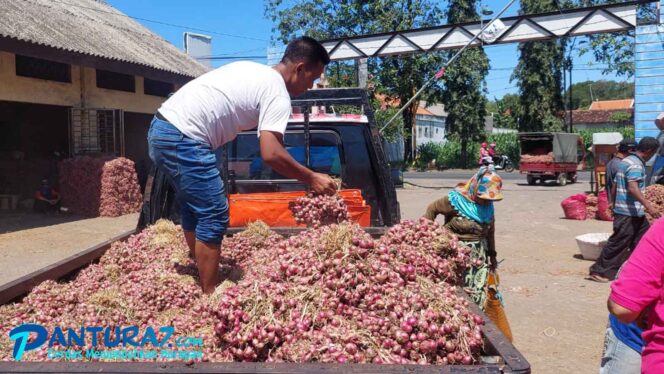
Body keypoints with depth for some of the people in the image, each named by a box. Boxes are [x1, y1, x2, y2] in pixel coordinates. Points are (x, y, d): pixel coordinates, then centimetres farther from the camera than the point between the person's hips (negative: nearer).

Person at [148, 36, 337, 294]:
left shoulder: (254, 71, 19)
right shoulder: (278, 94, -9)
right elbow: (271, 154, -19)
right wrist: (312, 179, -8)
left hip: (161, 128, 10)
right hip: (182, 139, -10)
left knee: (194, 207, 21)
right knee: (214, 216, -4)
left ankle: (201, 270, 35)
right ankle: (209, 295, 3)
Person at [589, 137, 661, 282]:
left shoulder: (626, 161, 15)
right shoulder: (636, 165, -16)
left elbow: (616, 184, 21)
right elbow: (633, 188, -29)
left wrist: (614, 203, 28)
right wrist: (647, 205, -37)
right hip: (629, 212, -10)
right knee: (619, 242, -5)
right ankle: (598, 271, 0)